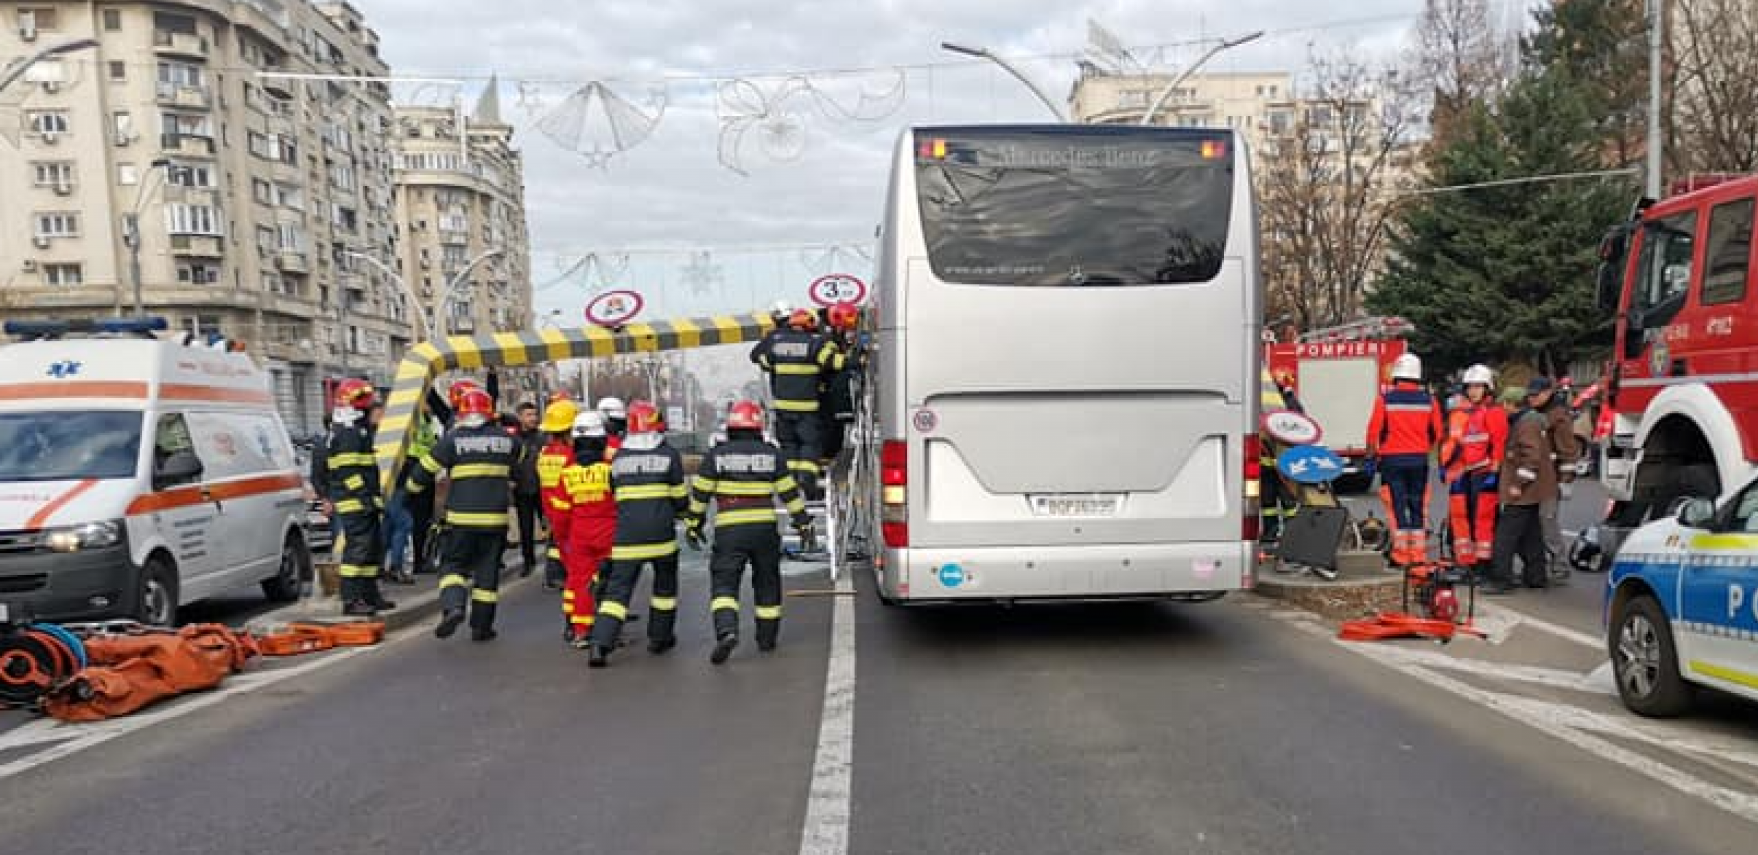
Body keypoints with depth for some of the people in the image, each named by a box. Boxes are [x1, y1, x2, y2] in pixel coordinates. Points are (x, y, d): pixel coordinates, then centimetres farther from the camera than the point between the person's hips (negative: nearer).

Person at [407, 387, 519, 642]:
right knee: (488, 569, 9)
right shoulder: (507, 439, 6)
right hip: (496, 516, 2)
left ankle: (452, 607, -14)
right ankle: (481, 625, 12)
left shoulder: (453, 439, -4)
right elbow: (516, 469, 24)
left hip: (462, 517, -2)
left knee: (454, 563, 10)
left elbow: (427, 469, 2)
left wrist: (411, 489, 21)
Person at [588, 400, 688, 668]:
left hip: (627, 534, 2)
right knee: (665, 584, 18)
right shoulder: (668, 453, -2)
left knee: (619, 586, 1)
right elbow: (680, 498, 1)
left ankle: (601, 643, -12)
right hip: (661, 532, -2)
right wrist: (677, 510, 23)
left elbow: (614, 496, 14)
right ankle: (659, 637, 26)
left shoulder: (618, 457, 6)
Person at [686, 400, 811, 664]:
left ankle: (726, 630, -24)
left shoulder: (717, 455, 1)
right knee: (767, 583, 15)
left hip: (728, 531, -2)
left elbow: (700, 493, 3)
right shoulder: (772, 454, 4)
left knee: (724, 582, -1)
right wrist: (803, 522, 16)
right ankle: (767, 637, 22)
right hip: (765, 529, 2)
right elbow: (789, 492, 7)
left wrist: (692, 525, 13)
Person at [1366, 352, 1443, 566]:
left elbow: (1374, 430, -7)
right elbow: (1437, 432, 7)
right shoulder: (1428, 400, 0)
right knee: (1418, 506, 10)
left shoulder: (1385, 399, -8)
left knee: (1397, 506, 2)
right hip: (1419, 460, 3)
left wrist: (1372, 453, 9)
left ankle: (1401, 554, 1)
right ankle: (1418, 554, 12)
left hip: (1393, 460, -2)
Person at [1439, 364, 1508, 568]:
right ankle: (1464, 560, 16)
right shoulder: (1458, 412, 17)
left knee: (1484, 515, -7)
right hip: (1460, 472, 7)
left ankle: (1484, 559, -4)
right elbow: (1450, 441, 23)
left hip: (1483, 472, -7)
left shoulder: (1493, 412, -4)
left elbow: (1499, 443, -10)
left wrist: (1494, 471, -15)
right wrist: (1445, 465, 20)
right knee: (1459, 515, 8)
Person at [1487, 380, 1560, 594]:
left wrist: (1519, 484, -22)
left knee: (1506, 535, -10)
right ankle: (1536, 576, 22)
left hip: (1523, 491, -11)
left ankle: (1501, 580, -10)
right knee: (1530, 534, 16)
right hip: (1531, 491, 11)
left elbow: (1532, 456, -24)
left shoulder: (1527, 423, -17)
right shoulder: (1532, 419, 17)